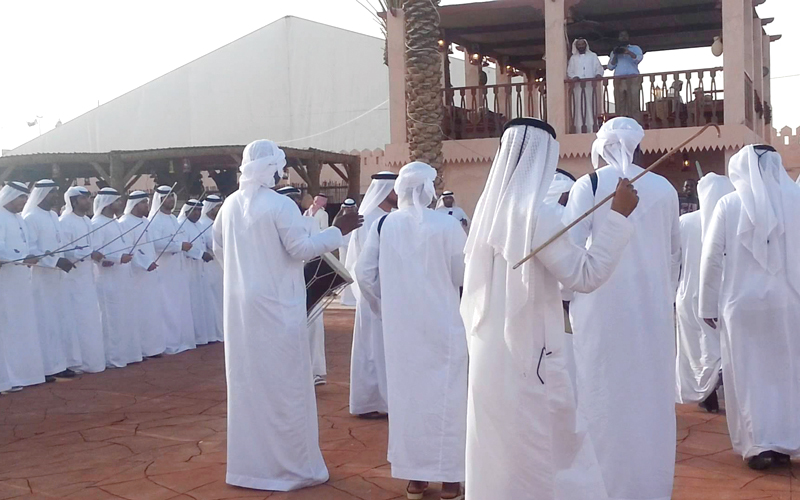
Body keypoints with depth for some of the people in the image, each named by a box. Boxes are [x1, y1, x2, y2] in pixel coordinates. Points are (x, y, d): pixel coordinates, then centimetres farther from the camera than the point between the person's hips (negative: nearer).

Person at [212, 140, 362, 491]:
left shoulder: (230, 205, 7)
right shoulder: (280, 205, -15)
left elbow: (218, 250, 16)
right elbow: (301, 248, -15)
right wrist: (338, 230, -6)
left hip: (240, 304, 7)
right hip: (275, 304, -7)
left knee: (247, 382, 13)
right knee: (283, 383, 2)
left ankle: (249, 463, 23)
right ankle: (292, 465, 10)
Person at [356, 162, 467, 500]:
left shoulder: (383, 225, -3)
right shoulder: (447, 225, -12)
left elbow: (364, 273, 0)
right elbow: (464, 275, -7)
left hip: (399, 324, 3)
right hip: (442, 323, -3)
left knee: (406, 393, 12)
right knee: (444, 394, 7)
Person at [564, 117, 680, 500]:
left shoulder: (588, 186, -6)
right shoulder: (665, 189, 3)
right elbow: (674, 253, 12)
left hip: (604, 304, -3)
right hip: (653, 307, 3)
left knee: (604, 393, 5)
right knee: (651, 395, 12)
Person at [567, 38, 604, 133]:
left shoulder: (593, 56, 16)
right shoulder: (573, 58, 18)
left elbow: (599, 68, 8)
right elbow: (569, 72, 8)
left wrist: (598, 76, -13)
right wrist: (574, 77, -13)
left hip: (590, 85, -1)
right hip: (577, 86, 1)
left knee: (591, 107, -8)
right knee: (579, 108, -6)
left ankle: (592, 131, -12)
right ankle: (580, 131, -10)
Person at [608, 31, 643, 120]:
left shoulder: (635, 48, 18)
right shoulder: (615, 51, 26)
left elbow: (639, 58, -3)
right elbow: (610, 66, 15)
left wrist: (628, 52, -15)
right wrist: (615, 55, 2)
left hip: (632, 79, -2)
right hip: (618, 80, 3)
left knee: (633, 104, -12)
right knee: (620, 106, -7)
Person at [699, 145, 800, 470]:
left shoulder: (729, 204, -4)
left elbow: (712, 258, -3)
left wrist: (709, 305, 5)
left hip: (743, 301, -2)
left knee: (749, 372, 8)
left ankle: (758, 445, 8)